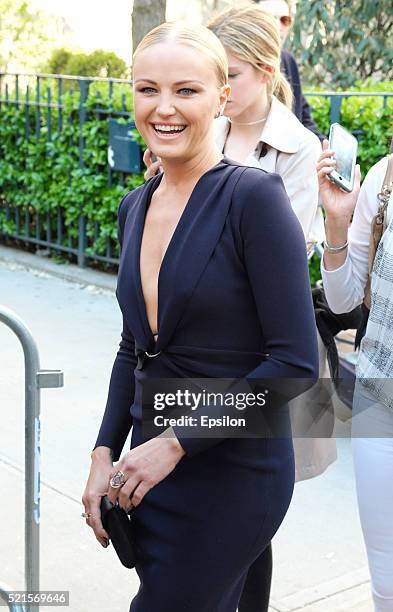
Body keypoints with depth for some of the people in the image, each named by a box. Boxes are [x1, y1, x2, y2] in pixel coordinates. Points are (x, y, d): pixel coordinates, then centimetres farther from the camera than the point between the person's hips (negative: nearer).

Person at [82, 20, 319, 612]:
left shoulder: (254, 196, -16)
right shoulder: (136, 207, 6)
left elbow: (296, 362, -18)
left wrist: (176, 442, -16)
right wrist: (105, 455, 4)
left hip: (232, 476, -6)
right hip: (149, 470, 6)